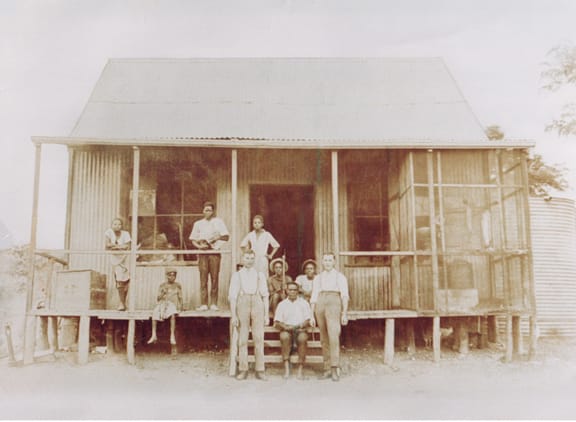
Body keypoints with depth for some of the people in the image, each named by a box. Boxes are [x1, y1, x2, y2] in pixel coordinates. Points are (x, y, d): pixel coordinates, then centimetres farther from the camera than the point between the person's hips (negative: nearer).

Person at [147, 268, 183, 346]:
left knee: (172, 314, -37)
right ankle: (154, 336, -27)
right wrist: (163, 293, -7)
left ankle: (172, 336, -35)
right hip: (163, 304, 2)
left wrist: (179, 306, -3)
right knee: (155, 313, -31)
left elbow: (180, 298, 13)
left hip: (173, 304, -1)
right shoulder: (162, 285, 13)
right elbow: (158, 299, 11)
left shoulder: (178, 286, 13)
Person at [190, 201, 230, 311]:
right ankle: (204, 304, -3)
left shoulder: (218, 222, 11)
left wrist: (217, 238, -9)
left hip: (214, 252, -1)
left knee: (214, 278, -3)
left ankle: (214, 304, 0)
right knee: (203, 278, -5)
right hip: (203, 253, 1)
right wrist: (200, 245, -6)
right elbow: (193, 240, 13)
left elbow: (226, 237, 6)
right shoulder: (198, 224, 16)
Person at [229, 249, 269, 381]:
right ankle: (242, 370, 7)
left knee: (259, 339, -2)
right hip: (242, 304, -1)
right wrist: (233, 315, -3)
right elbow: (232, 296, 5)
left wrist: (266, 315, 5)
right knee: (242, 339, 0)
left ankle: (260, 370, 4)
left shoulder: (260, 275, 14)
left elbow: (265, 296, 11)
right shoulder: (237, 275, 10)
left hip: (257, 304, 1)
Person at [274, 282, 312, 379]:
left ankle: (300, 370, -32)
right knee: (284, 336, -35)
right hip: (287, 330, 0)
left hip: (301, 330, 0)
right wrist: (285, 326, -14)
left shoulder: (304, 303, 15)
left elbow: (309, 320, 6)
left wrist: (301, 325, -16)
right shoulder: (282, 304, 16)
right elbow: (277, 322, 8)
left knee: (302, 338, -35)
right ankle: (286, 368, -34)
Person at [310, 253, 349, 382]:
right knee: (324, 339, 2)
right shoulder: (318, 278, 20)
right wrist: (312, 316, 8)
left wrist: (344, 313, -9)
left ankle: (334, 369, -21)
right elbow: (313, 297, 16)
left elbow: (345, 295, 3)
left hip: (334, 304, -3)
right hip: (320, 305, 3)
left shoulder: (340, 277, 12)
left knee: (333, 336, -19)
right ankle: (327, 369, 8)